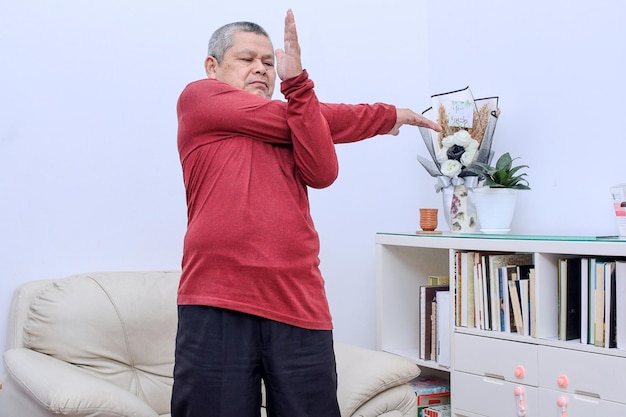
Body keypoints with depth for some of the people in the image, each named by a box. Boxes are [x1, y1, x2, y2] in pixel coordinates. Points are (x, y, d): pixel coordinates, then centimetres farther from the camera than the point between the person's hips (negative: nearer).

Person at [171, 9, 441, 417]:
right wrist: (386, 116, 13)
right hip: (217, 303, -4)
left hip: (299, 304, 4)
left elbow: (322, 173, -1)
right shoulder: (198, 97, 9)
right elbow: (304, 122, 2)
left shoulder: (291, 123, 21)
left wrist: (296, 81, -7)